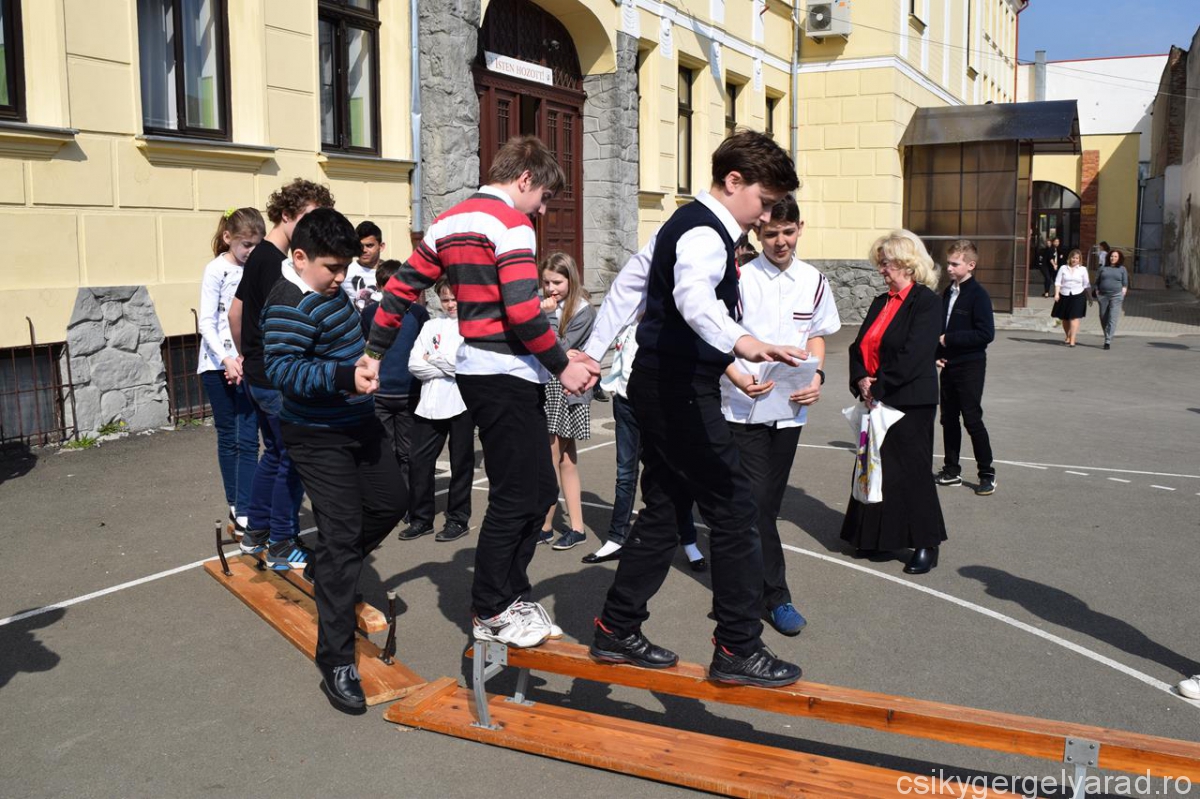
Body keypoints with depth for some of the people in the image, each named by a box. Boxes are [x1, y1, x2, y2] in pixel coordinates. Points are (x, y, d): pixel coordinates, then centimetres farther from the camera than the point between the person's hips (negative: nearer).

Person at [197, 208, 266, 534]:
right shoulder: (217, 270, -6)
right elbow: (206, 323, -9)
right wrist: (226, 359, -21)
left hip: (248, 364, 3)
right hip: (219, 365, -3)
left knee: (247, 440, -4)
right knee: (228, 437, 8)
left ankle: (243, 513, -3)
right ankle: (237, 506, 19)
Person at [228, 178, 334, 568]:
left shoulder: (258, 256, 12)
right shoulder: (275, 261, -18)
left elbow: (235, 312, 19)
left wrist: (245, 356, 26)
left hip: (258, 375, 10)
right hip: (279, 379, -10)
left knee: (274, 453, 19)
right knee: (294, 459, -1)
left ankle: (255, 532, 28)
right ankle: (282, 544, 8)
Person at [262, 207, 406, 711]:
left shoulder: (330, 289, 7)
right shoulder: (289, 306, -22)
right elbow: (283, 370, -30)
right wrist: (345, 376, -39)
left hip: (357, 423, 9)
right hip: (319, 438, -9)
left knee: (391, 500, 15)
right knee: (342, 535, -9)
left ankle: (330, 570, 37)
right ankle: (336, 662, -1)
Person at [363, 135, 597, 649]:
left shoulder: (448, 223, 16)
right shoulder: (511, 225, -12)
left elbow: (401, 288, 15)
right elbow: (523, 312, -21)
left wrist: (374, 353, 18)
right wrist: (563, 367, -10)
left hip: (476, 371, 9)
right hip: (507, 377, -9)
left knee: (537, 491, 15)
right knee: (516, 498, 0)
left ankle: (511, 593, 24)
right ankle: (491, 614, 11)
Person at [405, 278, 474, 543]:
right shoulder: (431, 326, 12)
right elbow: (414, 364, 3)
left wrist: (433, 359, -2)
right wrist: (448, 368, -10)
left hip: (461, 404, -4)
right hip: (430, 405, 4)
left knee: (461, 464, 7)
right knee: (419, 461, 3)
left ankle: (458, 519, 19)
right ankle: (421, 518, 17)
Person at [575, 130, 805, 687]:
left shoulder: (686, 224, 17)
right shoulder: (705, 233, -17)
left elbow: (630, 282, 22)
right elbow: (693, 295, -39)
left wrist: (594, 351, 23)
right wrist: (740, 341, -56)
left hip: (661, 385, 11)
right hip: (681, 389, -11)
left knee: (665, 510, 15)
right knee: (735, 506, -6)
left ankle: (616, 631, 23)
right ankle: (738, 650, 1)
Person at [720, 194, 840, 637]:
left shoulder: (814, 281, 5)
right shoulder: (741, 278, -8)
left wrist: (815, 375, -2)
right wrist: (740, 379, -21)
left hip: (790, 407, 4)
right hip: (744, 406, -4)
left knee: (768, 502, 12)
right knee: (756, 502, -6)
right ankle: (776, 596, 6)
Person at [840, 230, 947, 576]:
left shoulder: (926, 302, -10)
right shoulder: (881, 302, 13)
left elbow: (912, 355, -19)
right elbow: (860, 345, 9)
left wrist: (879, 387, -18)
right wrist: (861, 380, -8)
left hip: (910, 402, -7)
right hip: (876, 401, 7)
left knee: (911, 469, -1)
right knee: (876, 467, 11)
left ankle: (926, 544, 11)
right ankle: (876, 537, 23)